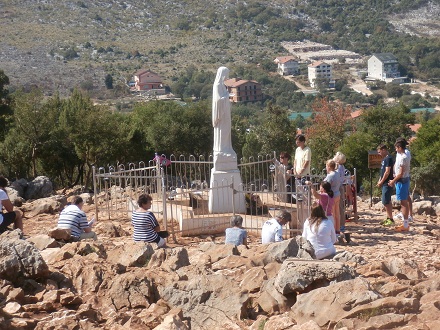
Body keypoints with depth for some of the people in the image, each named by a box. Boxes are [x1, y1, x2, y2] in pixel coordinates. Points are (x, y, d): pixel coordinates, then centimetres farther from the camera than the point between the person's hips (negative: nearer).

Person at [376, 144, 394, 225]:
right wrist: (379, 181, 13)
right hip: (385, 183, 10)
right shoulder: (385, 159, 15)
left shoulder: (388, 159, -16)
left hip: (387, 183, -10)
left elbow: (387, 172, -20)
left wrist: (381, 182, -13)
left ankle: (391, 219, -7)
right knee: (387, 201, 13)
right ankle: (388, 218, 18)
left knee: (385, 201, -10)